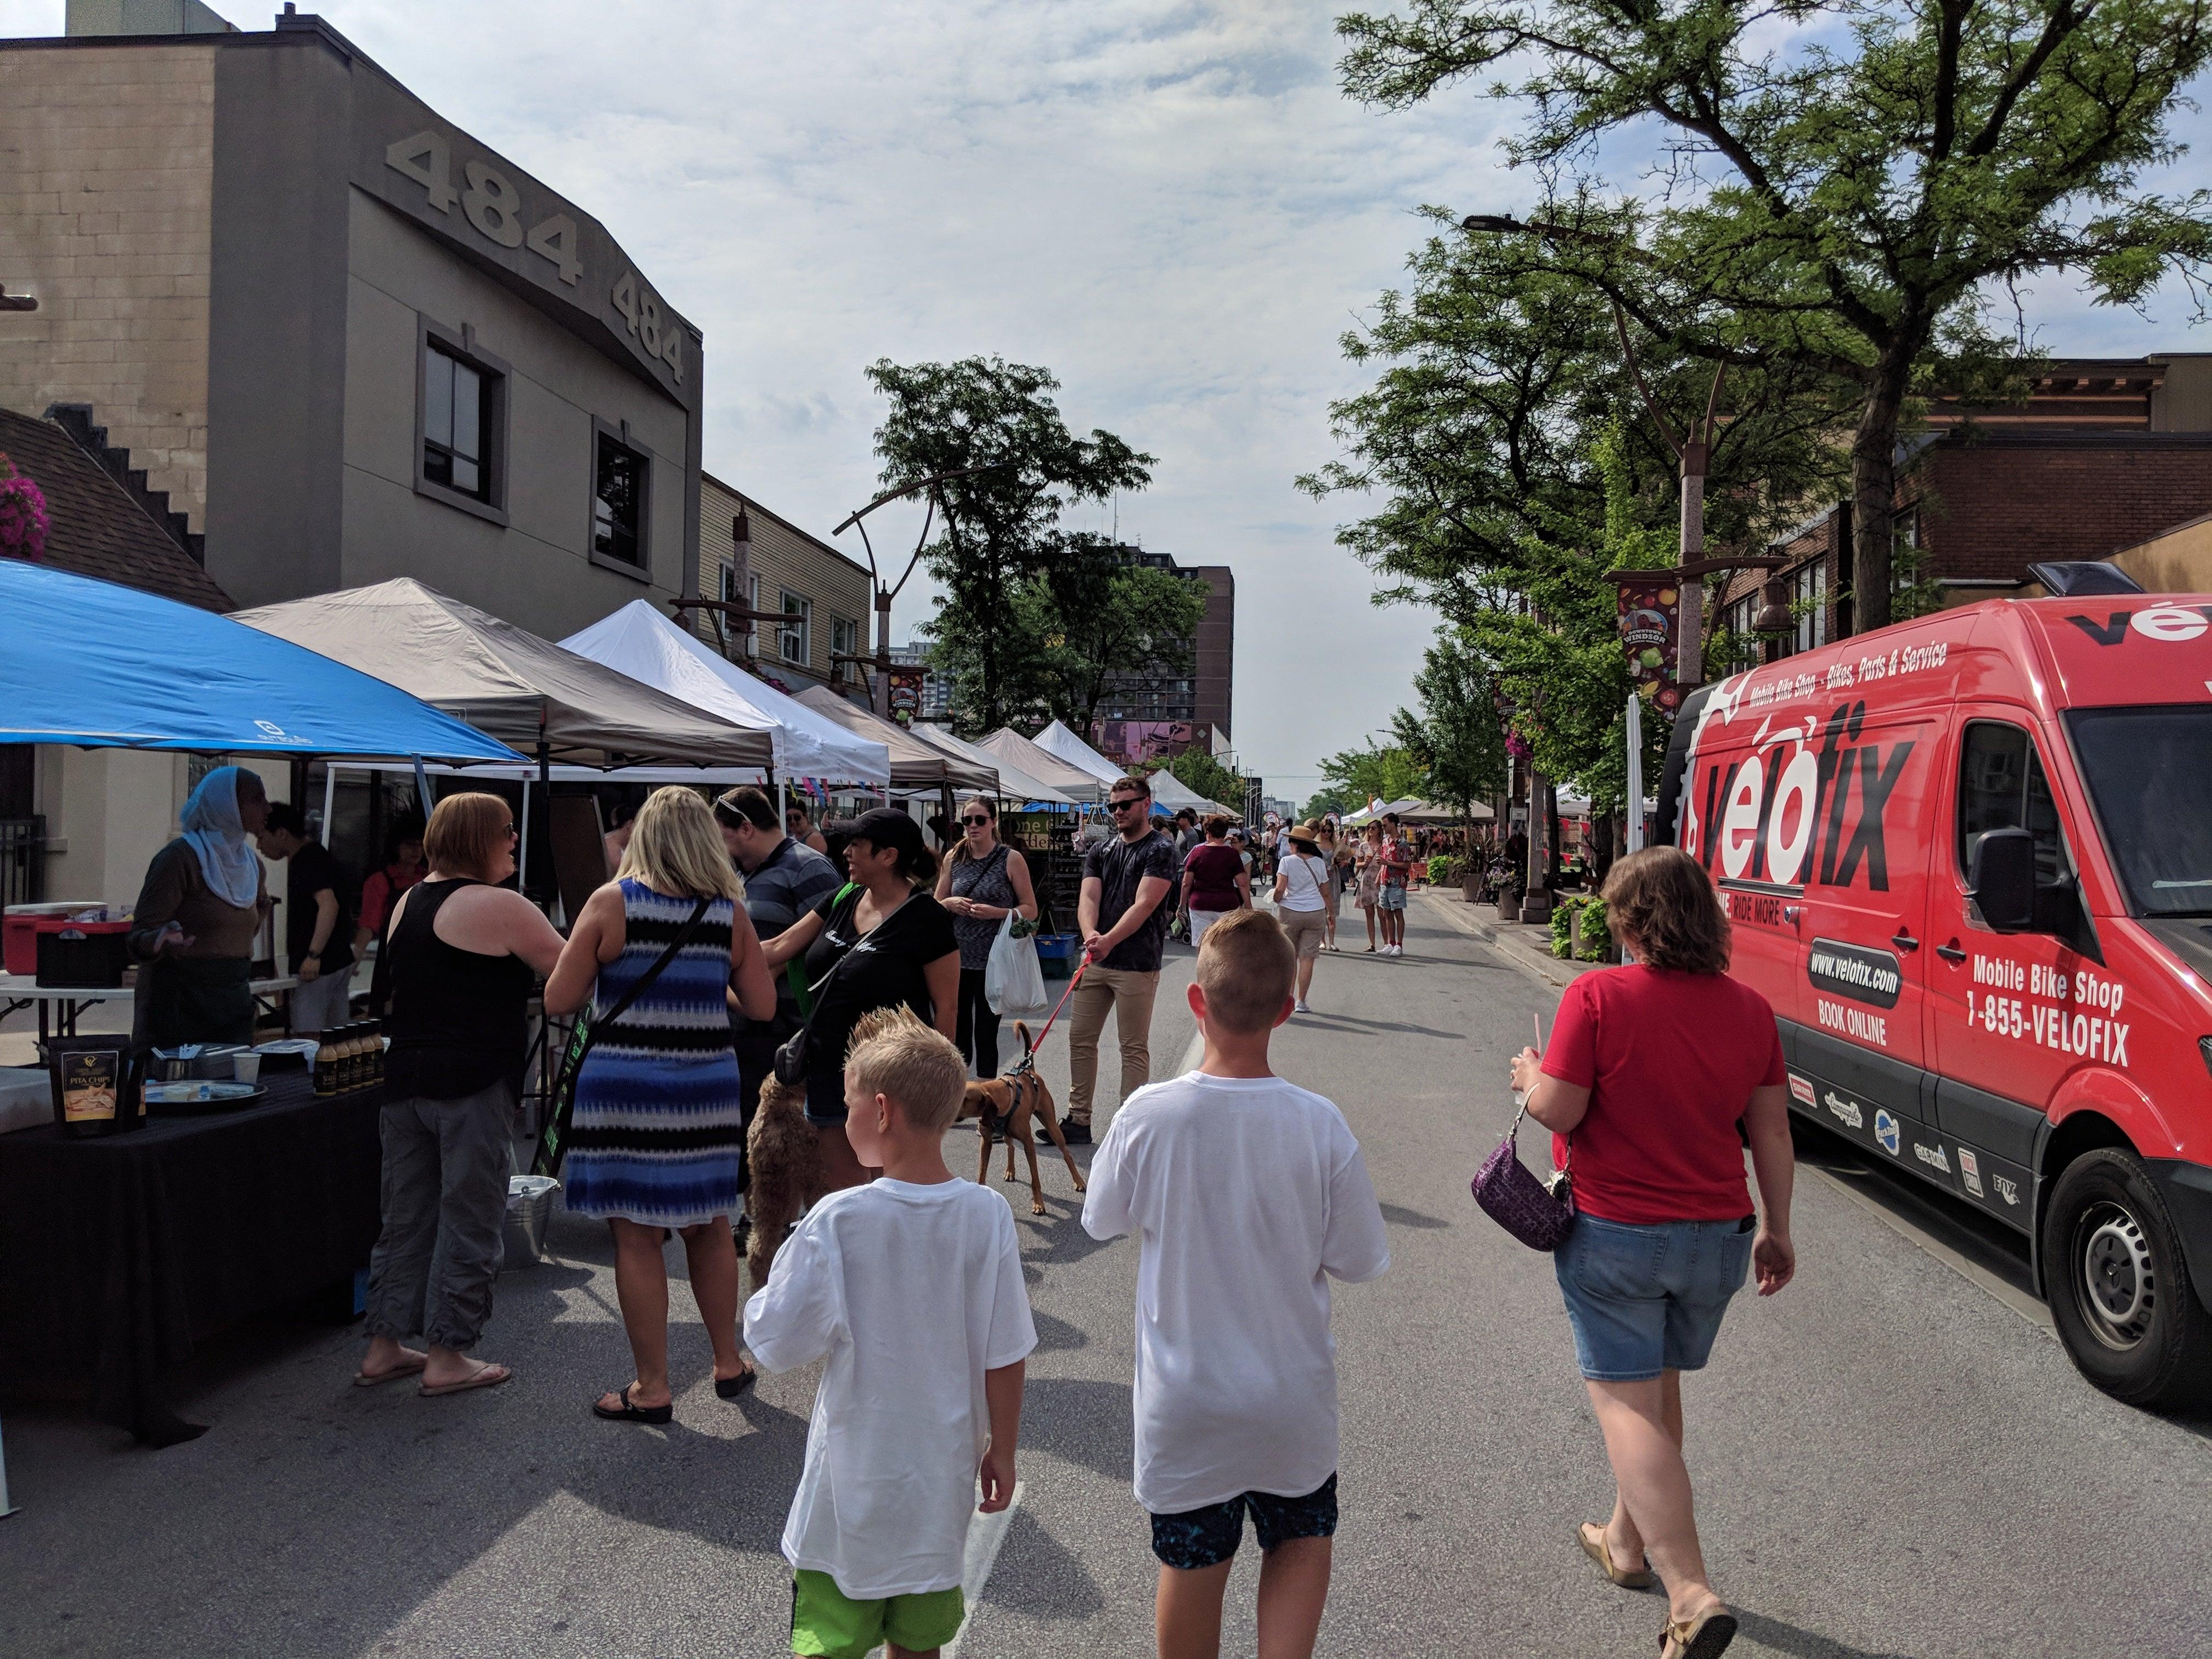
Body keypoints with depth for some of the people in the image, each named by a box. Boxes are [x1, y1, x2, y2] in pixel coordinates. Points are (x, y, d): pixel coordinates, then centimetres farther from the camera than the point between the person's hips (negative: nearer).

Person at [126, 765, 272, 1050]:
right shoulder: (180, 858, -10)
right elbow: (139, 938, -14)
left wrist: (260, 913, 9)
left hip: (234, 1001, 6)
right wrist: (161, 941, -32)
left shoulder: (251, 864, 11)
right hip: (179, 1002, -6)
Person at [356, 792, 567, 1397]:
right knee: (467, 1221, 2)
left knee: (407, 1216, 15)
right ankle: (447, 1357, 8)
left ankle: (384, 1346, 22)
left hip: (404, 1080, 8)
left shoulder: (407, 902, 13)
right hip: (472, 1089, -8)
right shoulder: (500, 907, -13)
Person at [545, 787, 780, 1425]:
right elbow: (762, 1007, 4)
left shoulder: (612, 902, -7)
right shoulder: (730, 911, 0)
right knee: (709, 1227, 17)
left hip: (625, 1087, -3)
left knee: (637, 1237, 6)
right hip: (706, 1084, 3)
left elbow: (559, 1000, -5)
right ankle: (729, 1362, 28)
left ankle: (652, 1387, 14)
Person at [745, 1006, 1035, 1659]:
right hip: (944, 1477, 3)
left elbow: (775, 1342, -13)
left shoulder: (837, 1220, -20)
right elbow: (1005, 1357, -6)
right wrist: (1002, 1451, 8)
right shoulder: (988, 1214, -12)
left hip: (852, 1481, -3)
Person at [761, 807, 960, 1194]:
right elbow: (778, 949, 8)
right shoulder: (843, 900, 6)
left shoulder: (927, 919, -14)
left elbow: (947, 1007, -13)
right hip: (829, 1067, 7)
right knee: (837, 1181, 14)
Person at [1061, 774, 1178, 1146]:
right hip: (1096, 961, 6)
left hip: (1137, 965, -6)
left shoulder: (1160, 851, -6)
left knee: (1134, 1048, 2)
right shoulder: (1101, 851, 13)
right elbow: (1088, 899, 1)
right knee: (1080, 1039, 9)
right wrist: (1091, 935, -21)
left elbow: (1143, 905, -16)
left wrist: (1109, 941, -28)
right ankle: (1079, 1121, 18)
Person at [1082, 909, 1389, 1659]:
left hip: (1182, 1399, 0)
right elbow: (1357, 1261, -8)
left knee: (1191, 1565, 19)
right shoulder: (1319, 1125, -19)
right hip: (1291, 1395, 0)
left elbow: (1102, 1220, -2)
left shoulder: (1147, 1116, -20)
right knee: (1302, 1540, 24)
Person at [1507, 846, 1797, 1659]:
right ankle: (1628, 1543, 40)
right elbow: (1771, 1130, 4)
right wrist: (1776, 1228, 14)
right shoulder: (1749, 1007, -1)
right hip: (1717, 1234, 6)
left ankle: (1692, 1593, -10)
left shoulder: (1598, 996, -17)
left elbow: (1558, 1110, -17)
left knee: (1626, 1402, 1)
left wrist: (1529, 1075, 4)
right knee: (1660, 1389, 22)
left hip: (1615, 1232, -6)